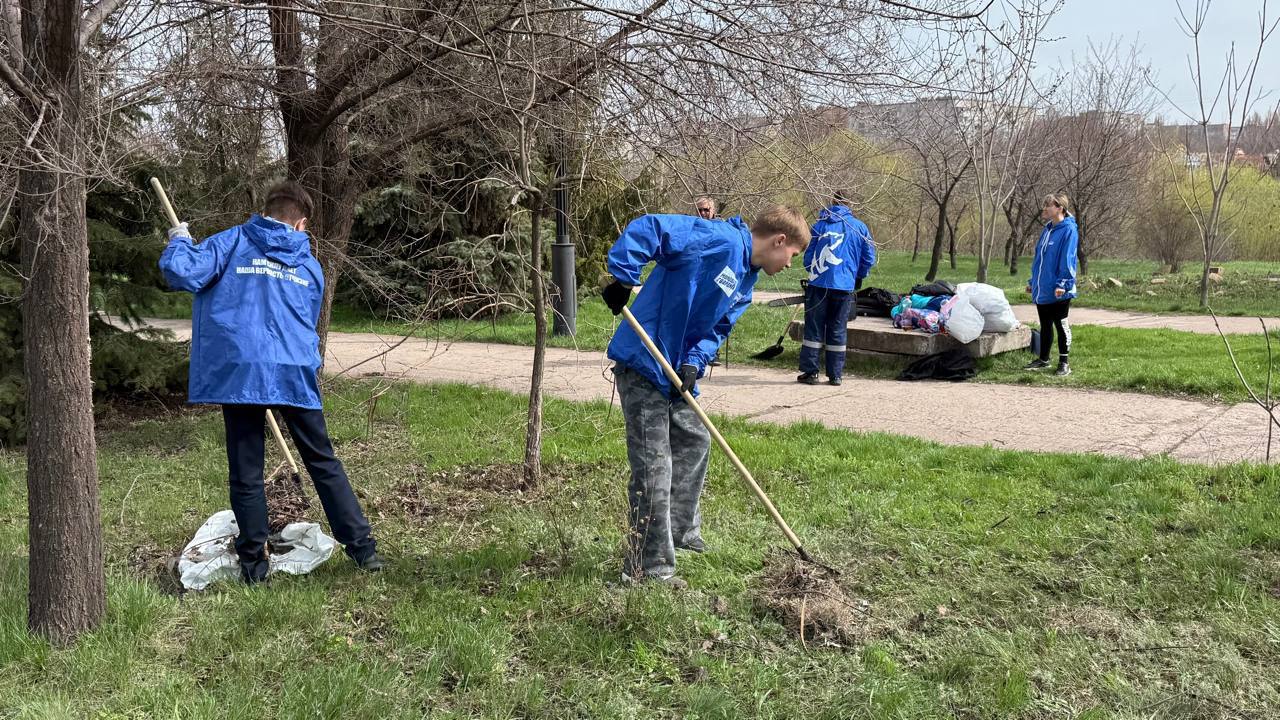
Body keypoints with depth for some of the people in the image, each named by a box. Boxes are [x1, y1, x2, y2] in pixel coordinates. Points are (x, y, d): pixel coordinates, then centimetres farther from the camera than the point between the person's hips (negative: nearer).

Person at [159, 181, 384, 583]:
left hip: (238, 373, -2)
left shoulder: (231, 243, 6)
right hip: (296, 375, 2)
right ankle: (363, 548, 13)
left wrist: (180, 242, 14)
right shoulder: (310, 266, 18)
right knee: (324, 463, 12)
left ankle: (254, 564, 12)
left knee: (246, 473, 7)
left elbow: (182, 274, -5)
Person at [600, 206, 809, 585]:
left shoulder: (745, 281, 13)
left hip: (676, 370, 10)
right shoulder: (720, 240, -17)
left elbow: (716, 327, 11)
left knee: (694, 441, 22)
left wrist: (694, 362, -7)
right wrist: (623, 280, -29)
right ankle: (649, 568, 5)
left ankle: (680, 530, 41)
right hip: (642, 362, -10)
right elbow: (649, 229, -24)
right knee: (654, 468, -5)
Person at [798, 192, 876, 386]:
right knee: (838, 330, 9)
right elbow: (869, 257, 6)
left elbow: (808, 255, 6)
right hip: (844, 287, 1)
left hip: (818, 284, -1)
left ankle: (810, 371, 4)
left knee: (813, 329, 6)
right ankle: (835, 374, 10)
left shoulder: (820, 225, 5)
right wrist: (858, 277, 23)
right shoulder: (859, 227, 5)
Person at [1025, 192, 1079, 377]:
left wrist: (1062, 284, -22)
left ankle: (1064, 363, 11)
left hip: (1058, 292, -8)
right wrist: (1032, 281, 19)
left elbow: (1067, 259, -18)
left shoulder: (1068, 230, -13)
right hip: (1041, 289, 8)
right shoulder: (1047, 229, 11)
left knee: (1061, 325, 2)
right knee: (1045, 326, 16)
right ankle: (1043, 360, 26)